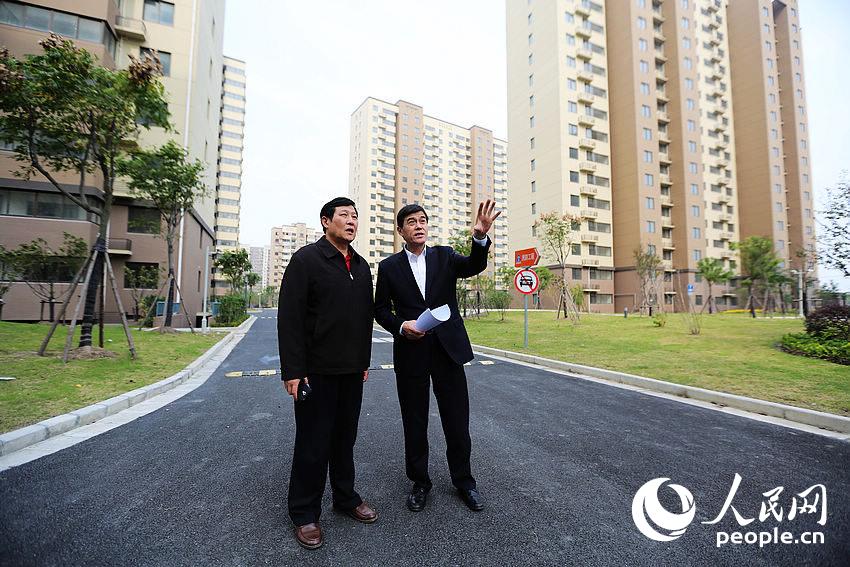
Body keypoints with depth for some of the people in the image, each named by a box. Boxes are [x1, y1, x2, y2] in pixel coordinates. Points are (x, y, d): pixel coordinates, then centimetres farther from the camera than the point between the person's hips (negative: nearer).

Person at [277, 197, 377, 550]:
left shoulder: (361, 266, 11)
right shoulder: (306, 259, -8)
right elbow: (289, 318, -13)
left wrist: (365, 361, 14)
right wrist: (292, 370, -16)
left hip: (352, 371, 6)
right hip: (316, 371, -5)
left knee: (345, 439, 16)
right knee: (313, 443, 7)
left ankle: (346, 498, 35)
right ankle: (304, 513, 26)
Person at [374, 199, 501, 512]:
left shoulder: (445, 255, 4)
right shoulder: (389, 266, 3)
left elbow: (474, 266, -15)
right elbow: (381, 309, 7)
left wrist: (480, 236, -34)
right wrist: (401, 326, -12)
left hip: (448, 349, 0)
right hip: (410, 353, 0)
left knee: (457, 422, 9)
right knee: (414, 423, 12)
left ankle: (463, 480, 31)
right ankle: (420, 482, 34)